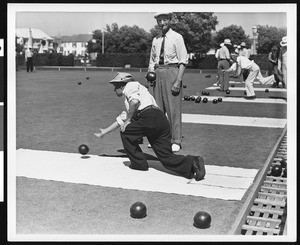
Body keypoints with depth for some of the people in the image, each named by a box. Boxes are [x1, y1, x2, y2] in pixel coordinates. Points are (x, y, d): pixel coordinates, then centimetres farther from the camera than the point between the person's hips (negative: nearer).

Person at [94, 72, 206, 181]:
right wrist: (104, 132, 52)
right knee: (167, 157, 1)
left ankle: (139, 163, 14)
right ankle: (192, 162, -20)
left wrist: (128, 120, 0)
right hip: (162, 120, 9)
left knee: (125, 132, 15)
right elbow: (121, 119, 46)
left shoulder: (130, 85, 14)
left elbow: (135, 101, -9)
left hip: (149, 116, -8)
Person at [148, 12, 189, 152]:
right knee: (157, 108, 11)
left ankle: (176, 141, 5)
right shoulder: (155, 40, 13)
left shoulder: (176, 37, -4)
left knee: (173, 108, -3)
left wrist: (178, 80, -16)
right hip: (157, 73, 6)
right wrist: (150, 73, 2)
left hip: (172, 71, -6)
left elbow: (183, 61, -8)